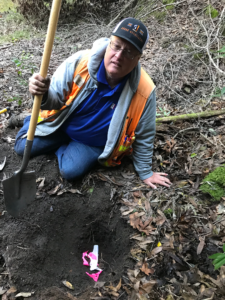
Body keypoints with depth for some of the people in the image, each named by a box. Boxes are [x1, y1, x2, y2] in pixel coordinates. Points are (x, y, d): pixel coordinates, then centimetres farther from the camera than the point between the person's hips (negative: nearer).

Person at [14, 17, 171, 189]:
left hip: (95, 142, -1)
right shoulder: (80, 62, -24)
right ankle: (34, 120, 34)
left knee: (70, 170, -24)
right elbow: (56, 100, -13)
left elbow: (143, 137, -12)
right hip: (62, 124, 2)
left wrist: (145, 172, -1)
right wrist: (43, 95, -39)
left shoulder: (144, 92, -26)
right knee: (23, 148, 3)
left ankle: (61, 146, 10)